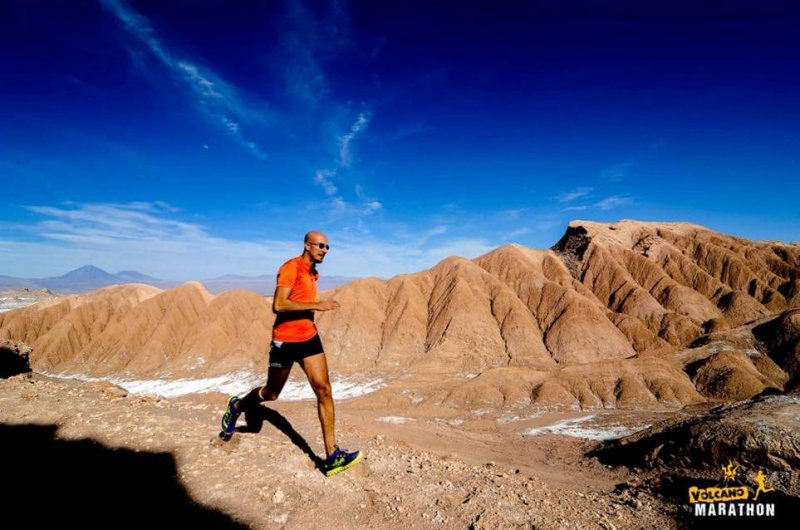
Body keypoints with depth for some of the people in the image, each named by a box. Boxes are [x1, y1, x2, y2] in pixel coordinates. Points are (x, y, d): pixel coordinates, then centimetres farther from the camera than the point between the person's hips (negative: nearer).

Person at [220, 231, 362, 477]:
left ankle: (332, 456, -2)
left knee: (324, 390, -7)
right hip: (285, 340, -6)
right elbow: (278, 305, -26)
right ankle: (236, 406, 47)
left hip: (309, 338, 6)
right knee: (271, 394, 14)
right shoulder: (291, 267, -15)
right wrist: (317, 305, -27)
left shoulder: (313, 273, 12)